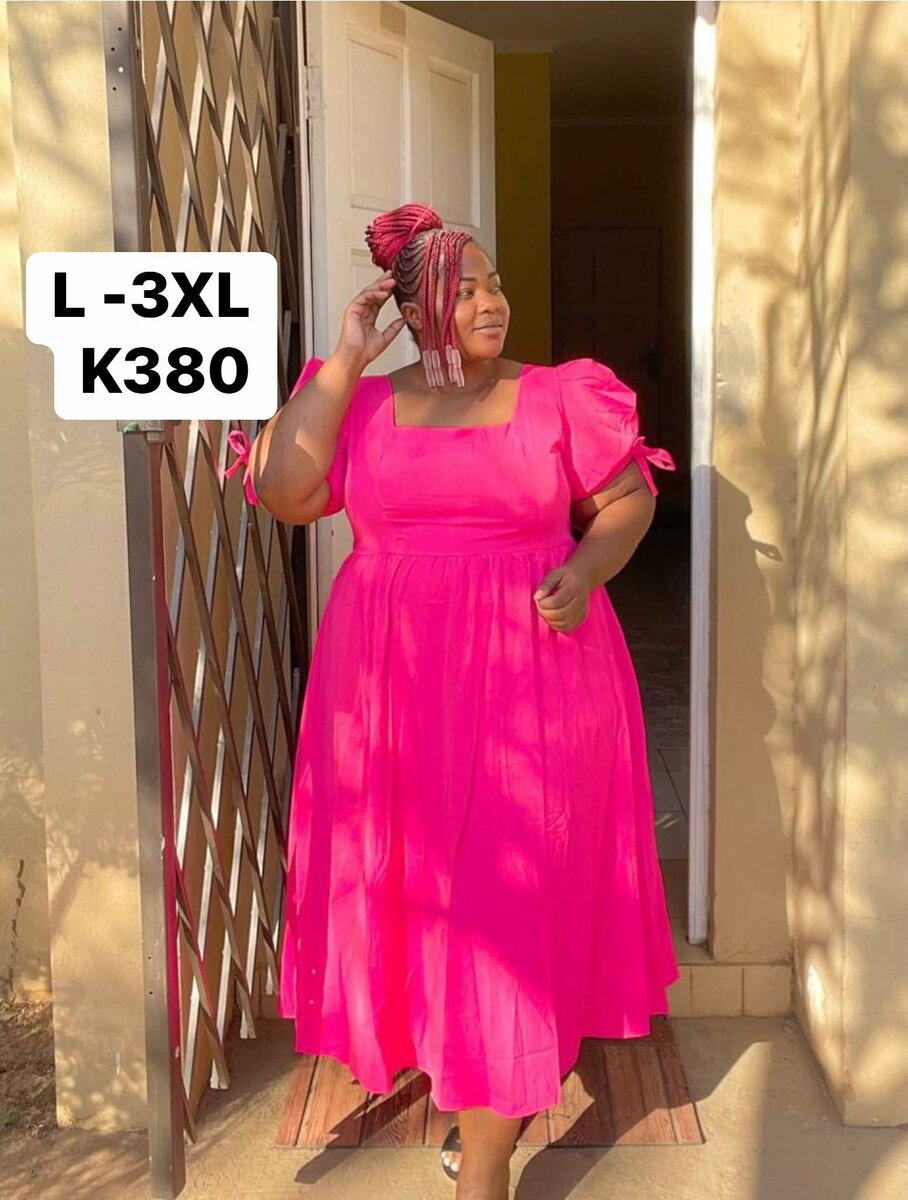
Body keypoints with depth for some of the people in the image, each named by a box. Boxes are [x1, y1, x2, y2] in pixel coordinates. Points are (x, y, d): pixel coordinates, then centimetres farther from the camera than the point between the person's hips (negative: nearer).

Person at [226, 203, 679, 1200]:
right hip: (393, 688, 3)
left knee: (509, 899, 0)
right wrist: (343, 361, -8)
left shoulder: (558, 397, 1)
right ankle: (500, 1080, 41)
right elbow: (285, 493, -10)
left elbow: (629, 496, 8)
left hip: (528, 684, -2)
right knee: (417, 884, 13)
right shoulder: (362, 404, 4)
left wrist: (587, 569, -11)